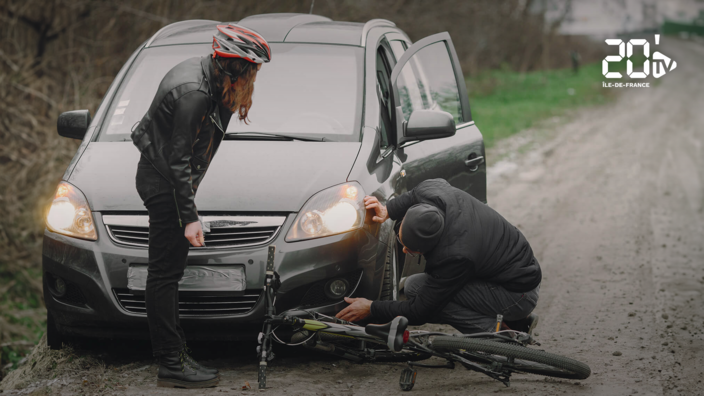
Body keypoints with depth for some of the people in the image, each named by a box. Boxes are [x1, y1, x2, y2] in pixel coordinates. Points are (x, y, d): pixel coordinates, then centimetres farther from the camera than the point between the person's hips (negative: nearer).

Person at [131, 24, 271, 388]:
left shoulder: (203, 73, 4)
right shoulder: (193, 93, -26)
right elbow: (178, 160, -25)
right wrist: (189, 218, -24)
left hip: (161, 178, 10)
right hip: (162, 184, -10)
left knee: (167, 272, 13)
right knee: (165, 273, -8)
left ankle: (174, 354, 20)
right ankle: (172, 365, -6)